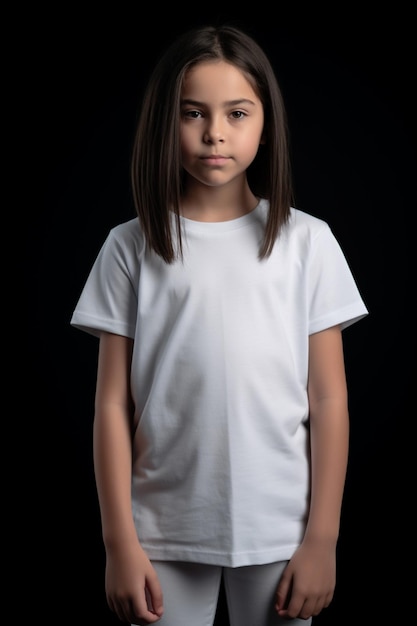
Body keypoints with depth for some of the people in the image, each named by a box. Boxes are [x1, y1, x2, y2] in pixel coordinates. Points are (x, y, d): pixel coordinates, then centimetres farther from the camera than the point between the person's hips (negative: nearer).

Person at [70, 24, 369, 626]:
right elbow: (114, 404, -1)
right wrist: (120, 542, -4)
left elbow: (328, 401, 0)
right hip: (165, 533, 0)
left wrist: (322, 538, -2)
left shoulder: (306, 241, 0)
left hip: (279, 530, 0)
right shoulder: (131, 248, -1)